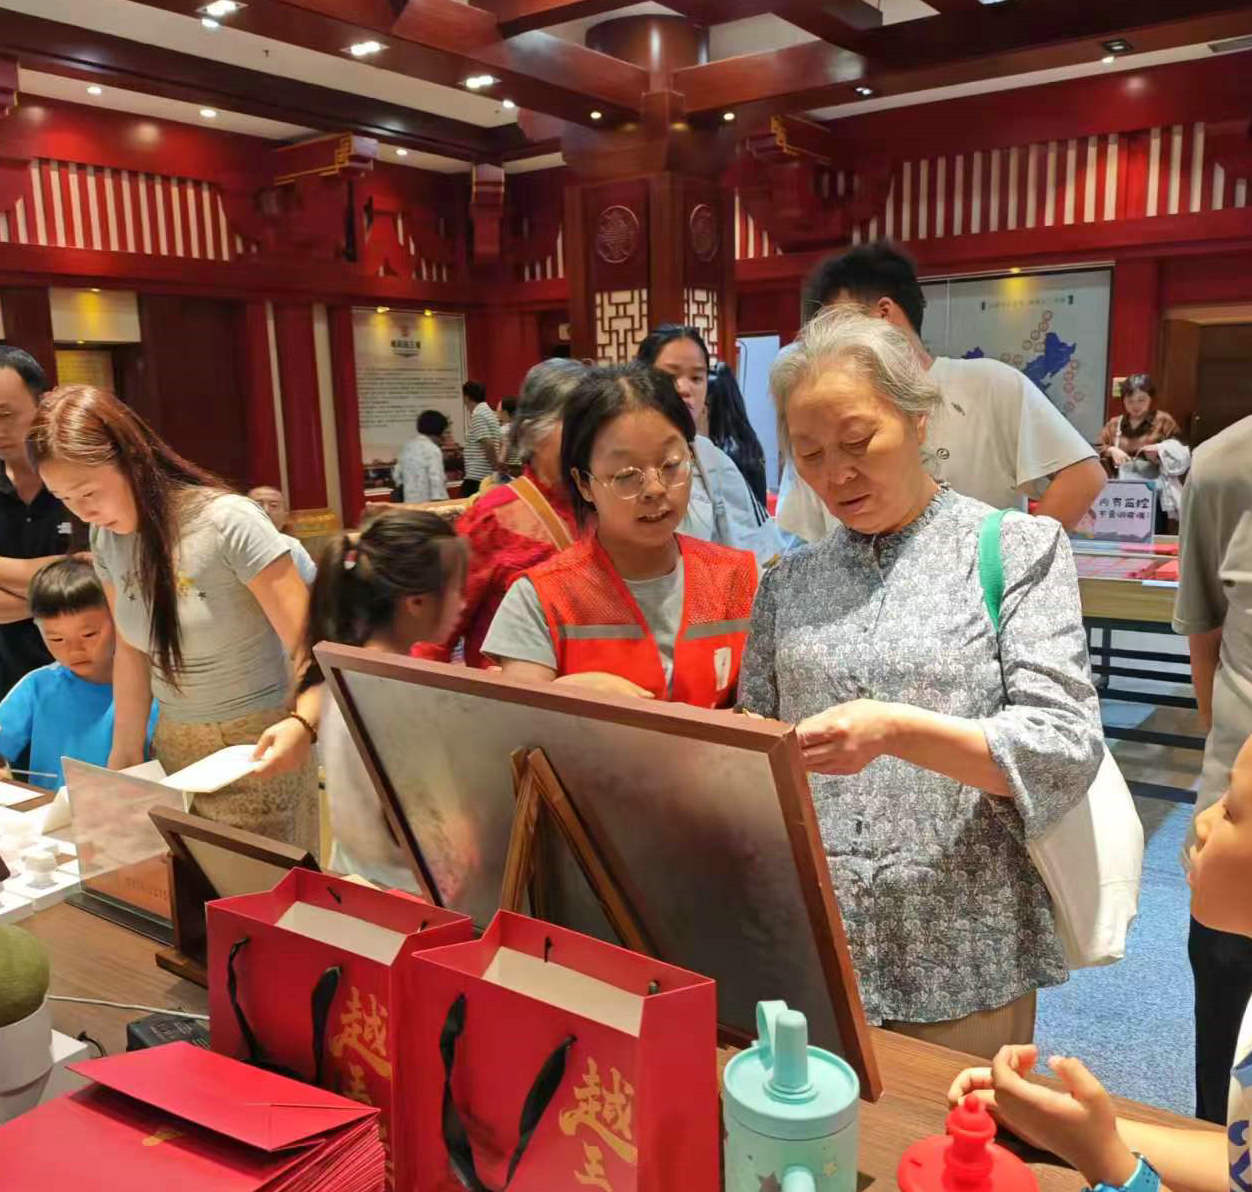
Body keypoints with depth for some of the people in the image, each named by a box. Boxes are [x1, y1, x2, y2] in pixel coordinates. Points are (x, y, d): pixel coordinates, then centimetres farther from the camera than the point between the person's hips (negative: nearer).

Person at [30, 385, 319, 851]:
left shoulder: (229, 523, -20)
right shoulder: (106, 539, -1)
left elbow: (310, 643, -21)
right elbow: (132, 651, 9)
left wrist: (302, 723, -37)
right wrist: (124, 755, 5)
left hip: (258, 746, -5)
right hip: (174, 746, 5)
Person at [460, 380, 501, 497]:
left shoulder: (477, 415, -13)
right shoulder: (489, 412, 17)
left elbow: (489, 445, -21)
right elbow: (502, 443, 21)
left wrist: (496, 464, -11)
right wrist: (500, 460, 10)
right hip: (490, 477, 10)